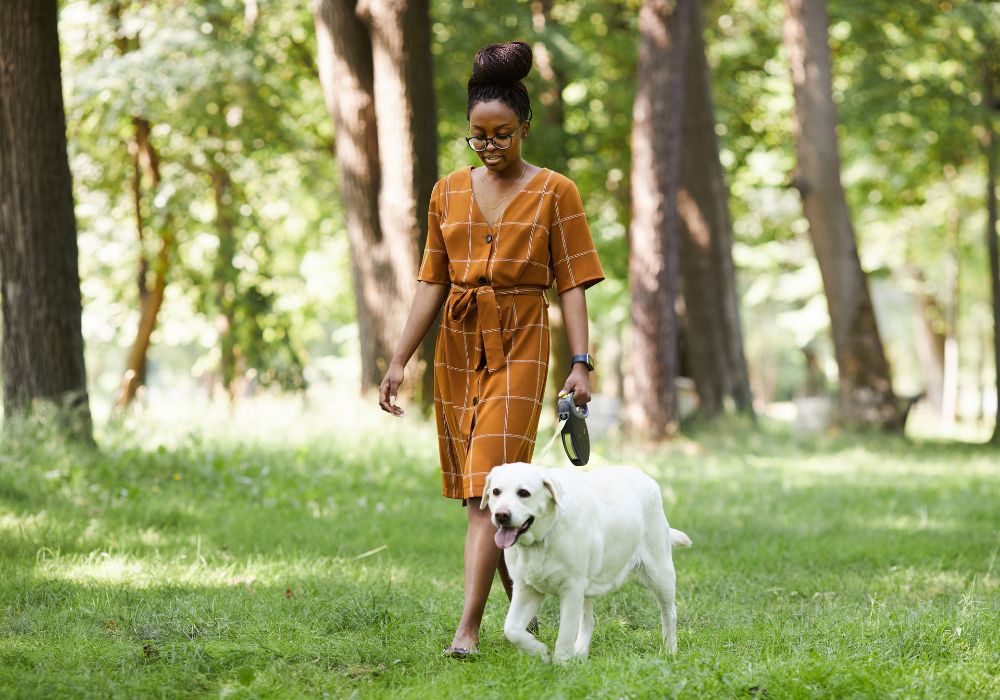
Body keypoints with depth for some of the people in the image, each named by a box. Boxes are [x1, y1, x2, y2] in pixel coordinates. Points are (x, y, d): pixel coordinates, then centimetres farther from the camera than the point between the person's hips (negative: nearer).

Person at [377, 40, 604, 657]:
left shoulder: (555, 193, -1)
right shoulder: (449, 193, 9)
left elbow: (572, 284, -4)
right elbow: (432, 283, 10)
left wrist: (582, 363, -13)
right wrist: (399, 362, 4)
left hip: (519, 347, -4)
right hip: (457, 347, 5)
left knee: (491, 488, -14)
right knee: (477, 491, 8)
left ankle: (469, 626, -17)